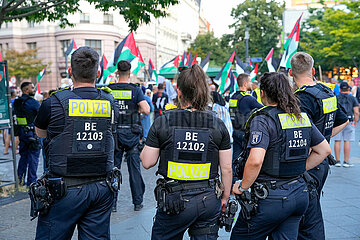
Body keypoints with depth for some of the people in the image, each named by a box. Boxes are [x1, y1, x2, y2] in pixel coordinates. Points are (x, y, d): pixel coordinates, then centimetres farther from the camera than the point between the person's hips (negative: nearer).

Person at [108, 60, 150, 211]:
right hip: (131, 134, -1)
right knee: (134, 168, 8)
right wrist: (137, 109, 6)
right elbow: (147, 110, -13)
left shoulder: (109, 90, -1)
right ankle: (137, 202, 15)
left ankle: (112, 203, 13)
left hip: (114, 133, 1)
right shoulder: (135, 90, -6)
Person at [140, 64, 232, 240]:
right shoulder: (218, 125, -2)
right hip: (209, 201, 2)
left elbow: (147, 163, -3)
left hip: (174, 201, -2)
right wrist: (225, 197, 14)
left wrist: (146, 146, 16)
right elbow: (226, 168, 1)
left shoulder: (162, 122, -8)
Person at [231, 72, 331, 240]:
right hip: (300, 193, 8)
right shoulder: (303, 118, 8)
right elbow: (324, 150, 16)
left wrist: (243, 187, -12)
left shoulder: (262, 120, -15)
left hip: (272, 197, -7)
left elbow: (255, 161, -27)